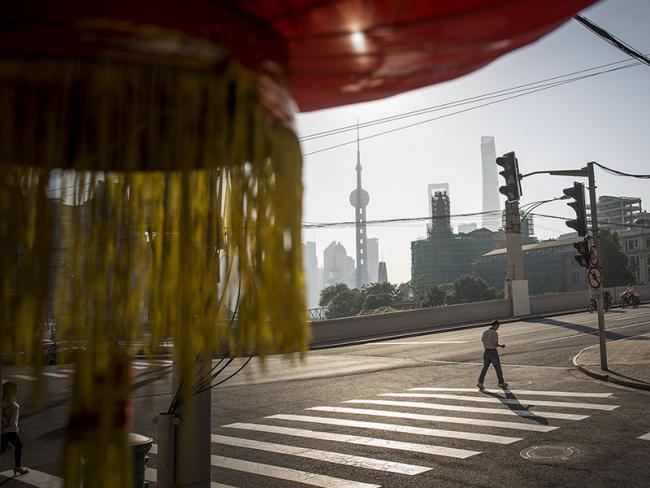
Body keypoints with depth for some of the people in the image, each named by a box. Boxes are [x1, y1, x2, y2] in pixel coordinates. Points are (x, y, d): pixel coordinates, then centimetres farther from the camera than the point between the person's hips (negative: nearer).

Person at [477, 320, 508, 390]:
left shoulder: (485, 332, 4)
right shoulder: (495, 333, -16)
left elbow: (483, 341, 8)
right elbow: (495, 344, -18)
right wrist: (501, 345, 0)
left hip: (486, 351, 6)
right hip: (493, 352, -6)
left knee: (485, 367, 10)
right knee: (498, 368, 10)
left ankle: (480, 382, -1)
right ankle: (501, 383, 22)